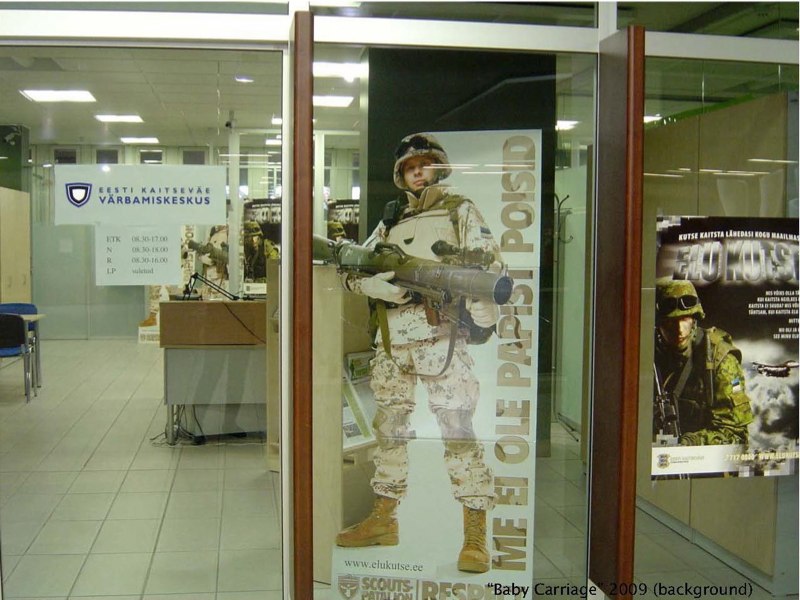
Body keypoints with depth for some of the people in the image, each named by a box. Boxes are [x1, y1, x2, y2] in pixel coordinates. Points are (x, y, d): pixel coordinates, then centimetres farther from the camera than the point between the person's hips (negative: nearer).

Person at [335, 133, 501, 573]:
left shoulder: (460, 211, 5)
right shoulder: (390, 221, 19)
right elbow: (353, 268, 13)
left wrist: (481, 313, -19)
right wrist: (369, 283, -9)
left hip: (440, 336, -6)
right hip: (392, 339, 6)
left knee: (457, 430, -10)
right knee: (389, 429, 12)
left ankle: (475, 533, -4)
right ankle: (384, 519, 25)